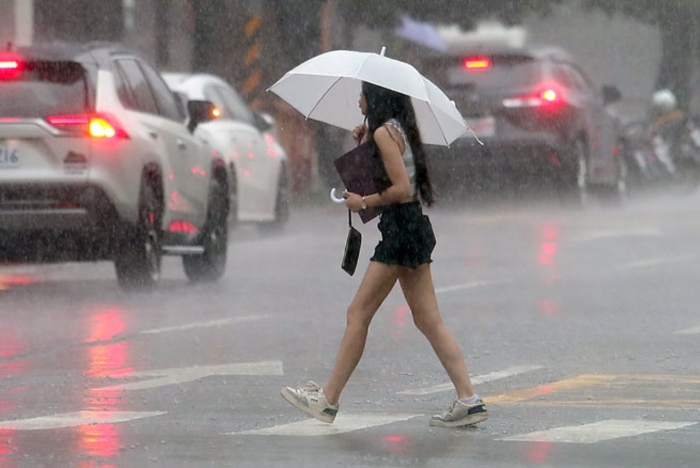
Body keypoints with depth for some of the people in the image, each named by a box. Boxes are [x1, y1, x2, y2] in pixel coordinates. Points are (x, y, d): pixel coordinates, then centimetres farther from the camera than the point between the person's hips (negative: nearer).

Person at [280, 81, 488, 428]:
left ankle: (327, 400, 0)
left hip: (400, 227, -10)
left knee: (358, 314, -4)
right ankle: (468, 400, -1)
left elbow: (401, 189, -19)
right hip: (413, 228, 10)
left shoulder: (385, 132, -12)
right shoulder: (397, 129, 17)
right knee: (429, 321, 6)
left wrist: (363, 202, -7)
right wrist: (364, 144, 10)